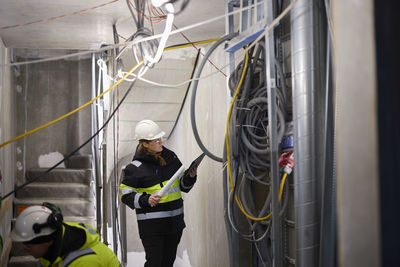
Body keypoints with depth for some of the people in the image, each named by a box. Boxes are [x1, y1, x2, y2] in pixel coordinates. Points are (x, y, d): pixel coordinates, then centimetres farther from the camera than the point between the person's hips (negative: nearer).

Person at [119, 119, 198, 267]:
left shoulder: (170, 157, 6)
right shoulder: (135, 167, -11)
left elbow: (184, 186, 14)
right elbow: (125, 195, -7)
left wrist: (191, 176, -7)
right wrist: (146, 200, -21)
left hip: (174, 221, 6)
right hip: (151, 225, -5)